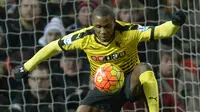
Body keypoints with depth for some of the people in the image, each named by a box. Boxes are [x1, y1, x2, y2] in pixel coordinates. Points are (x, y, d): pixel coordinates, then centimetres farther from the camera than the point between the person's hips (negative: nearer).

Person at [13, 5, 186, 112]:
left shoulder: (128, 32, -26)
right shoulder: (84, 37, -19)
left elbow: (158, 32, -34)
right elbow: (54, 46, -6)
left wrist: (175, 24, -57)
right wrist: (27, 66, 0)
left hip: (131, 81, -2)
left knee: (144, 68, -35)